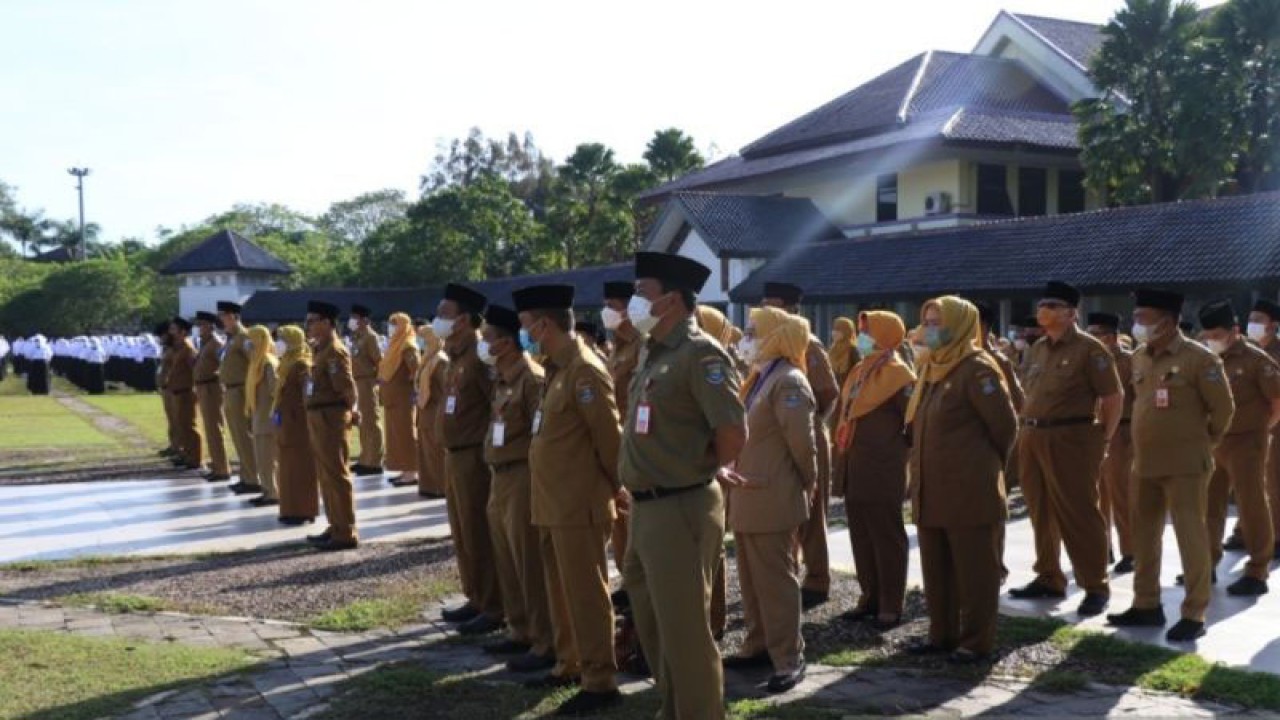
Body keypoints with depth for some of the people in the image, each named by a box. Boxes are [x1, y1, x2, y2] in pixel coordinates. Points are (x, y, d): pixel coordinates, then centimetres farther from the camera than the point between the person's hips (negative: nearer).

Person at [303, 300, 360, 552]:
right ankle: (336, 527, 25)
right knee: (326, 476, 16)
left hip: (330, 418, -10)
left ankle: (345, 533, 1)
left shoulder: (335, 352, -16)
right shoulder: (322, 350, 15)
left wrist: (349, 410, -8)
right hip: (318, 418, 10)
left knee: (336, 476, -5)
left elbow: (346, 387, -22)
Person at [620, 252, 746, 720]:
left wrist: (709, 469, -6)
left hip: (681, 509, -10)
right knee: (653, 625, 20)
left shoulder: (700, 353, -16)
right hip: (645, 507, 10)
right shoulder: (655, 353, 12)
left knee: (685, 630, 0)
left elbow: (734, 432, -23)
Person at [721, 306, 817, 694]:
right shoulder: (757, 380, 14)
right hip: (746, 497, 10)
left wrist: (806, 483, -8)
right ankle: (759, 645, 28)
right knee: (752, 579, 16)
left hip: (771, 500, -9)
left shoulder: (789, 382, -16)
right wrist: (737, 478, 12)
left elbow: (801, 441, -19)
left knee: (776, 580, -2)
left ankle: (789, 658, 7)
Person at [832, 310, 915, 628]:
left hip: (882, 473, -8)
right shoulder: (858, 372, 13)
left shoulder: (898, 376, -12)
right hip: (854, 471, 8)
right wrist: (842, 458, 16)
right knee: (861, 539, 13)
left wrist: (894, 446, -6)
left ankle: (891, 606, 8)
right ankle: (870, 598, 24)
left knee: (887, 540, 1)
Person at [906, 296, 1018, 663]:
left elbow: (1005, 424, -12)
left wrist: (987, 463, 1)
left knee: (974, 568, 1)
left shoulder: (977, 369, -12)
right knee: (936, 567, 14)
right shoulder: (931, 368, 14)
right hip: (931, 489, 9)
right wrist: (922, 465, 16)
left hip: (970, 490, -8)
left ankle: (977, 640, 10)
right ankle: (943, 633, 25)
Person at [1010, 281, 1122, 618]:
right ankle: (1048, 578, 24)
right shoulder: (1036, 350, 14)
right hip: (1034, 439, 7)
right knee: (1042, 512, 13)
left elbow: (1114, 397, -8)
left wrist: (1102, 439, -8)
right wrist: (1027, 429, 14)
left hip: (1071, 439, -7)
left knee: (1078, 514, -4)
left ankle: (1096, 586, 5)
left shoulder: (1089, 349, -7)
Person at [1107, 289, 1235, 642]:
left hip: (1185, 465, -7)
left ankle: (1194, 614, 7)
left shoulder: (1199, 358, -12)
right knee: (1144, 536, 13)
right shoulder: (1138, 358, 8)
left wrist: (1205, 442, 4)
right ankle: (1147, 605, 24)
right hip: (1145, 463, 7)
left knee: (1191, 539, -1)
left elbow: (1223, 407, -7)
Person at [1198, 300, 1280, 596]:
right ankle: (1207, 564, 22)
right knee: (1209, 505, 11)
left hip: (1245, 443, -6)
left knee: (1252, 507, 0)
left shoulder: (1255, 358, -10)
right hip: (1213, 443, 6)